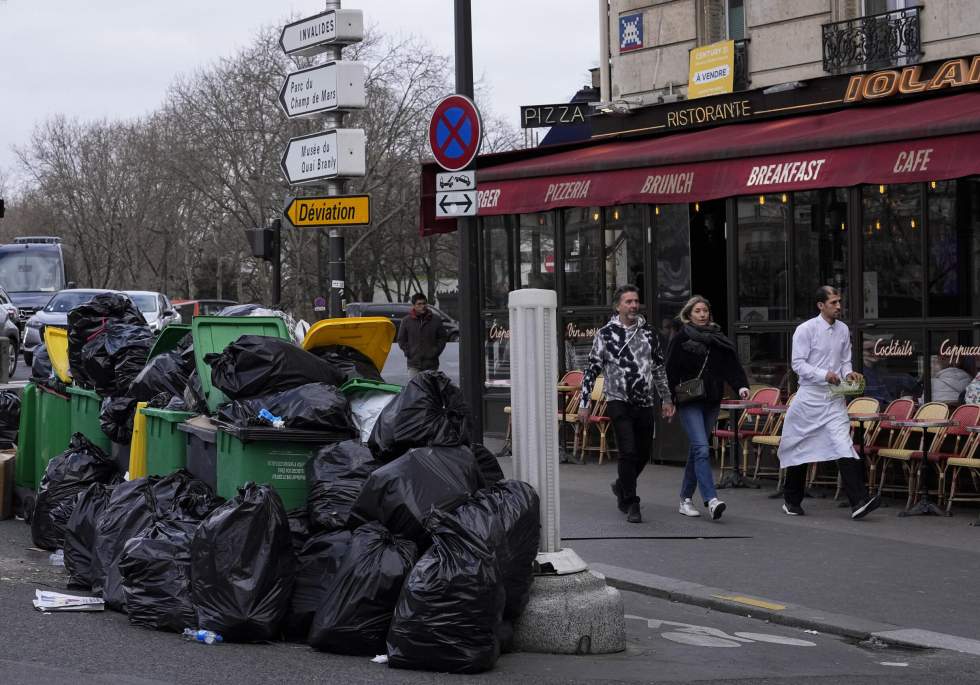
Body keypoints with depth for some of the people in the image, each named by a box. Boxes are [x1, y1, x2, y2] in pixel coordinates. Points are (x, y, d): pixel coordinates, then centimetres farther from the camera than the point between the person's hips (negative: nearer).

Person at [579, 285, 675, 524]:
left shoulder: (648, 332, 8)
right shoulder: (605, 334, -3)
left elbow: (659, 368, 18)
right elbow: (592, 370, -1)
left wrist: (666, 399, 17)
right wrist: (584, 404, -3)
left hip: (645, 403, 4)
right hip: (619, 402, -4)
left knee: (643, 453, 11)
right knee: (628, 452, -14)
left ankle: (621, 486, 38)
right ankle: (631, 504, -4)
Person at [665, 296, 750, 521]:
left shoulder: (718, 339, 11)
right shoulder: (681, 339, -2)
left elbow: (731, 364, 3)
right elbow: (671, 371, -5)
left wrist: (741, 386, -13)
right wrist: (670, 398, -12)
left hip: (711, 401, 5)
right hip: (689, 403, -5)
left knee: (697, 450, 11)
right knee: (701, 449, -16)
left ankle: (686, 498, 22)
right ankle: (711, 500, -25)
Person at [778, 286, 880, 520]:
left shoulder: (843, 330, 8)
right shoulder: (806, 330, -8)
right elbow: (798, 364, -11)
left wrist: (848, 373, -4)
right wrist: (824, 375, -24)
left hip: (835, 398, 3)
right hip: (810, 396, -3)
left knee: (844, 446, -11)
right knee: (801, 448, 8)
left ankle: (858, 501, -20)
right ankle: (792, 501, 25)